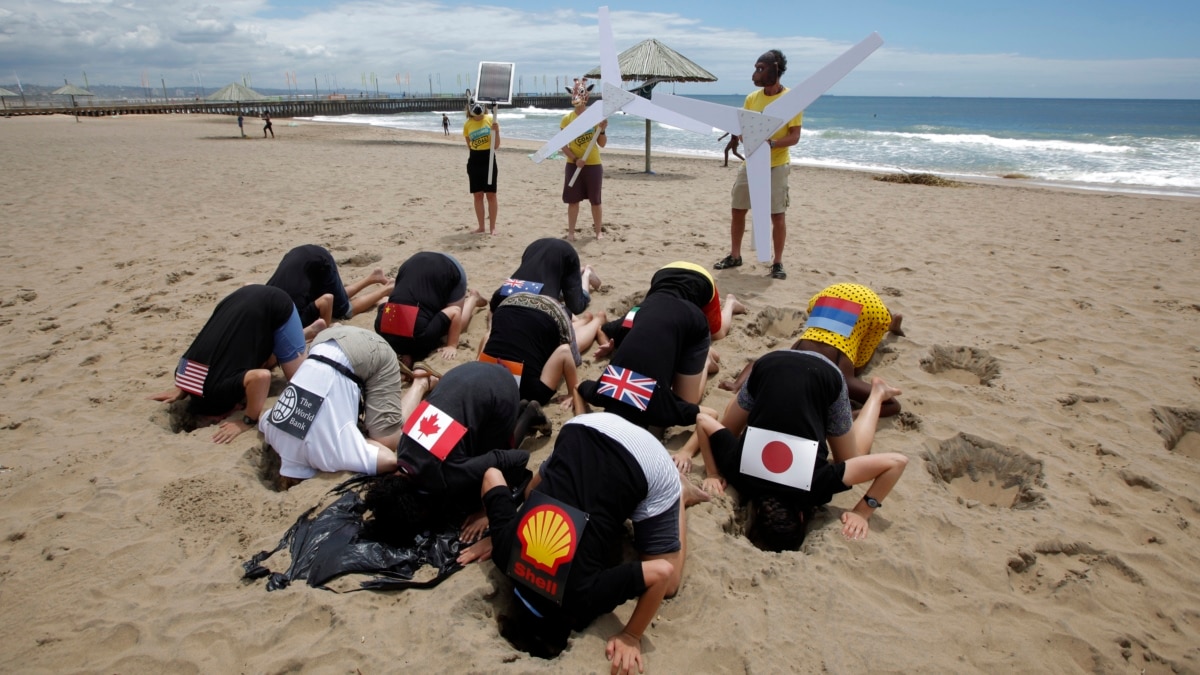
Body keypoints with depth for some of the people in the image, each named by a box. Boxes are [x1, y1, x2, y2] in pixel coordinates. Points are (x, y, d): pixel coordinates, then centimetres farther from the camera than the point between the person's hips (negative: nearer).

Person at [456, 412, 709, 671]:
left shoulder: (584, 597, -28)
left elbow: (663, 574, -32)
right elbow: (492, 474, -1)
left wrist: (632, 637, -20)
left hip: (649, 468, -4)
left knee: (669, 586, 6)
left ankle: (679, 492, 23)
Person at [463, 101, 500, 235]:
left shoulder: (490, 120, -6)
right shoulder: (467, 124, 1)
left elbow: (496, 146, -8)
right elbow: (469, 145, 12)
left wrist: (496, 131, -22)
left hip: (489, 159, -2)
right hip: (474, 161, 3)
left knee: (491, 194, 1)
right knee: (478, 195, 6)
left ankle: (492, 227, 10)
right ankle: (481, 226, 15)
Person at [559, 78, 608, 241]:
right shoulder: (567, 118, -2)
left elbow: (602, 144, 0)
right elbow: (563, 145, -4)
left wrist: (602, 130, -18)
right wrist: (575, 159, -18)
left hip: (593, 164, 0)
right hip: (573, 164, 0)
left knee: (595, 200, 6)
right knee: (573, 200, 4)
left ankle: (599, 231, 16)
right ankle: (571, 232, 13)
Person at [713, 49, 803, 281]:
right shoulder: (752, 98, 7)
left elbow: (794, 137, -12)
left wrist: (771, 143, -29)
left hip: (776, 166, -5)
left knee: (778, 215, -1)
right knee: (737, 210, 7)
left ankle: (778, 262, 8)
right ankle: (734, 256, 21)